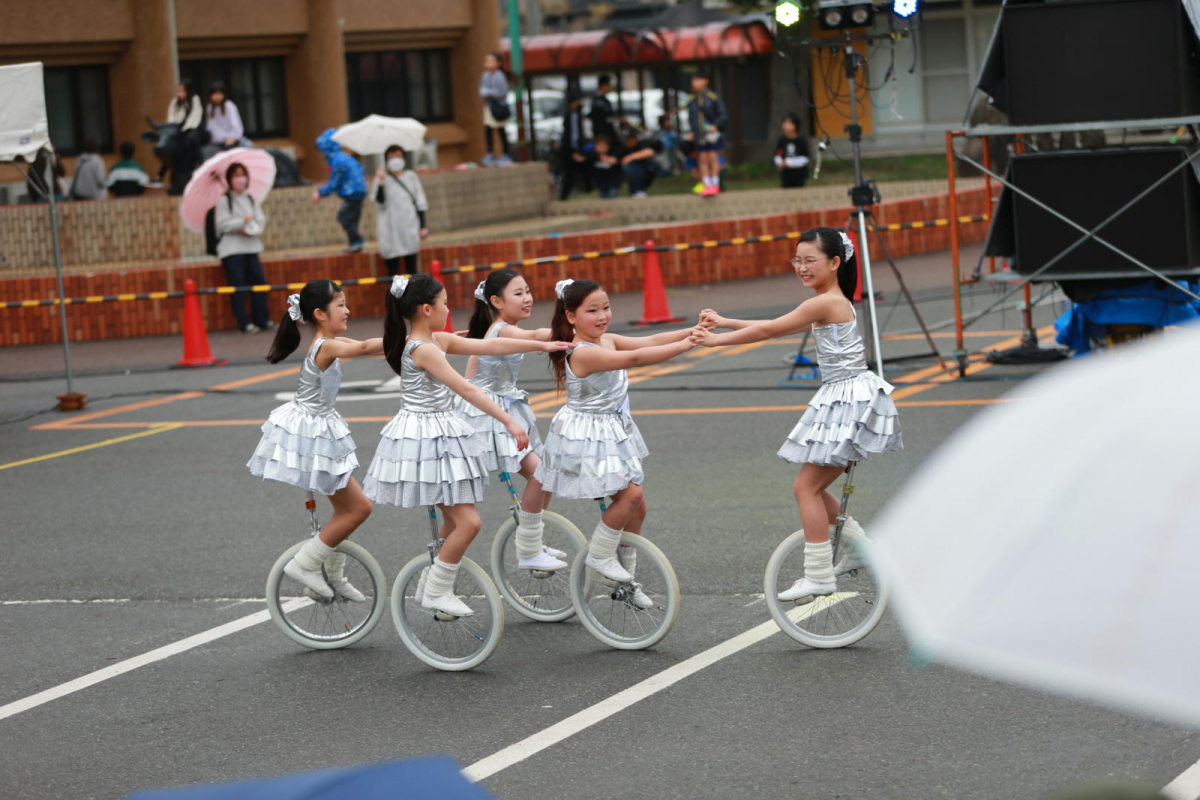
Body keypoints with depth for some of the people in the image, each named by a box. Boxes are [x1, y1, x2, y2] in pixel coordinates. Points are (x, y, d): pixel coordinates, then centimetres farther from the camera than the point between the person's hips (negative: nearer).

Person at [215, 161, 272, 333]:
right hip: (231, 248, -5)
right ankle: (244, 323, -5)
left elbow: (261, 221, 7)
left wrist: (251, 230, -12)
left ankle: (261, 319, 6)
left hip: (251, 247, 5)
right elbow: (222, 224, -9)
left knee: (259, 281, -1)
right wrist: (243, 221, -16)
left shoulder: (251, 200, 15)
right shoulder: (224, 200, -1)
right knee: (237, 285, -7)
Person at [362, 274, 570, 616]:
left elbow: (489, 346, 10)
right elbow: (466, 389, -24)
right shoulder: (425, 349, -19)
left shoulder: (438, 341, 9)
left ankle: (432, 582, 28)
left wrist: (542, 345, 10)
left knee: (455, 520, 16)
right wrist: (508, 421, -25)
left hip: (439, 437, 10)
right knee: (468, 522, -10)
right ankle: (436, 592, 2)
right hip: (426, 439, -10)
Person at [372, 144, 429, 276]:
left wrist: (423, 225, 6)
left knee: (411, 266, 4)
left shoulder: (411, 176, 9)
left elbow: (420, 202, 11)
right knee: (392, 267, -6)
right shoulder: (383, 178, 2)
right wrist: (381, 181, -20)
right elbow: (380, 200, -11)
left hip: (410, 225, 2)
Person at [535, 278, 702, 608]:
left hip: (614, 430, 9)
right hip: (587, 435, -9)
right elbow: (635, 358, -34)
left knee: (637, 506, 11)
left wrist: (694, 331, -14)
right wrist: (685, 345, -36)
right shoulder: (583, 353, -25)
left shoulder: (607, 340, 4)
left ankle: (626, 580, 22)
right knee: (630, 494, -19)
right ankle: (599, 555, 1)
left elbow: (649, 342, -3)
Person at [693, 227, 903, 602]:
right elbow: (775, 327, 19)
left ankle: (819, 575, -3)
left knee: (806, 486, -7)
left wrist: (715, 340, -7)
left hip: (848, 399, -10)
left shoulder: (825, 303, -17)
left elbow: (768, 331, -14)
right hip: (842, 398, 10)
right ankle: (857, 546, 25)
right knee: (813, 486, 15)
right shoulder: (833, 303, 13)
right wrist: (724, 322, 17)